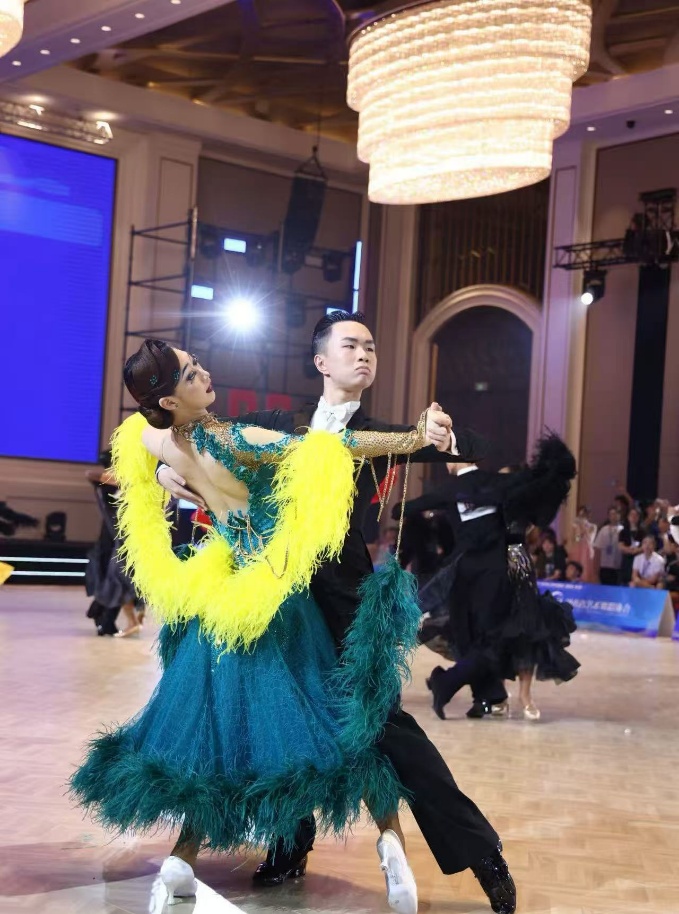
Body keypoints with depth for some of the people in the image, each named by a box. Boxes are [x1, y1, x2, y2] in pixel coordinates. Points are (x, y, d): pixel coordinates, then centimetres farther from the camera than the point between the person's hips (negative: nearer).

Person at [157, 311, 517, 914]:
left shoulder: (378, 434, 5)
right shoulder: (282, 425, 12)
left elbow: (471, 446, -6)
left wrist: (443, 438, -29)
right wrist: (168, 465, -3)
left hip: (346, 596, -3)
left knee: (384, 718, -7)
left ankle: (479, 852, 1)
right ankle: (291, 846, 29)